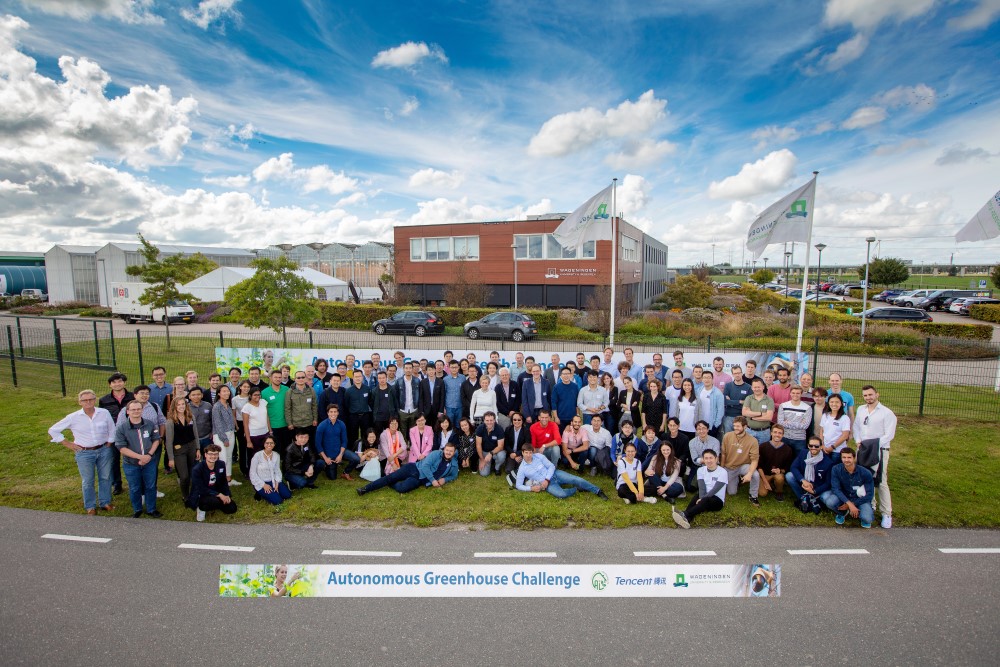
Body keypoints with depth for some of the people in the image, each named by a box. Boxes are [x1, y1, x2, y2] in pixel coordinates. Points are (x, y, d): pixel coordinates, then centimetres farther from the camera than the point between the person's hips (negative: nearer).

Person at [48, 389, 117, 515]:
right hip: (84, 453, -1)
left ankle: (105, 502, 30)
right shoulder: (73, 417, -8)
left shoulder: (104, 413, -6)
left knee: (105, 477, 13)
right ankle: (90, 506, 28)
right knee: (88, 481, 10)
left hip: (104, 451, 1)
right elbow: (53, 430, 2)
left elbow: (112, 431, 4)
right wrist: (68, 444, -2)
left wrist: (108, 446, 1)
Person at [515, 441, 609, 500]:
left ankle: (598, 491, -1)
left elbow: (551, 466, -2)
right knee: (561, 494, -32)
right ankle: (576, 489, -2)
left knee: (577, 479, -17)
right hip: (549, 485, -2)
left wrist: (546, 480, -15)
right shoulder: (522, 468, -5)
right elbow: (518, 485, -3)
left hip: (554, 474, 2)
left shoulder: (539, 456, -3)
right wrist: (531, 488, -18)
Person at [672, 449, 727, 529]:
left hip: (718, 500, -4)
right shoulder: (701, 470, 6)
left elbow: (715, 489, -18)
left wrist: (702, 499, -28)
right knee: (696, 498, -31)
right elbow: (701, 487, -7)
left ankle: (684, 515, -57)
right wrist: (701, 498, -27)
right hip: (705, 499, 4)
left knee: (706, 500, -36)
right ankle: (686, 520, -55)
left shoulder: (722, 472, -8)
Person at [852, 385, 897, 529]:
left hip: (880, 451, -5)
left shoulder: (887, 413, -7)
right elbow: (856, 426, 16)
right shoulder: (860, 410, 10)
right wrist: (858, 441, 2)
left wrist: (874, 444, -18)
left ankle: (886, 514, 2)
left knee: (881, 482, -5)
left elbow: (889, 435, -11)